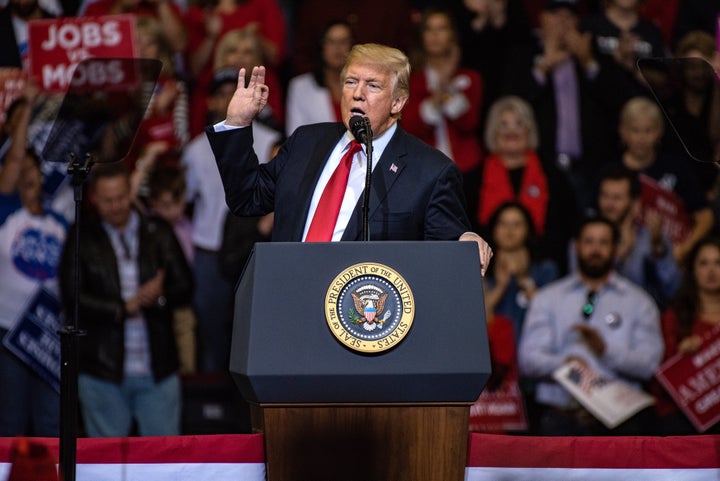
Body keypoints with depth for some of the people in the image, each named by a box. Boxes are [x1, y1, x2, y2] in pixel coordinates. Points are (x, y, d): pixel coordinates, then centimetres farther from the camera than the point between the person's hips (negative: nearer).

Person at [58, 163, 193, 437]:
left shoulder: (160, 234, 7)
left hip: (158, 370, 1)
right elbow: (72, 298, -7)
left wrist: (160, 297, -18)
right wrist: (124, 307, -14)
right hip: (102, 372, -1)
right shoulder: (82, 239, 1)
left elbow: (185, 288, 4)